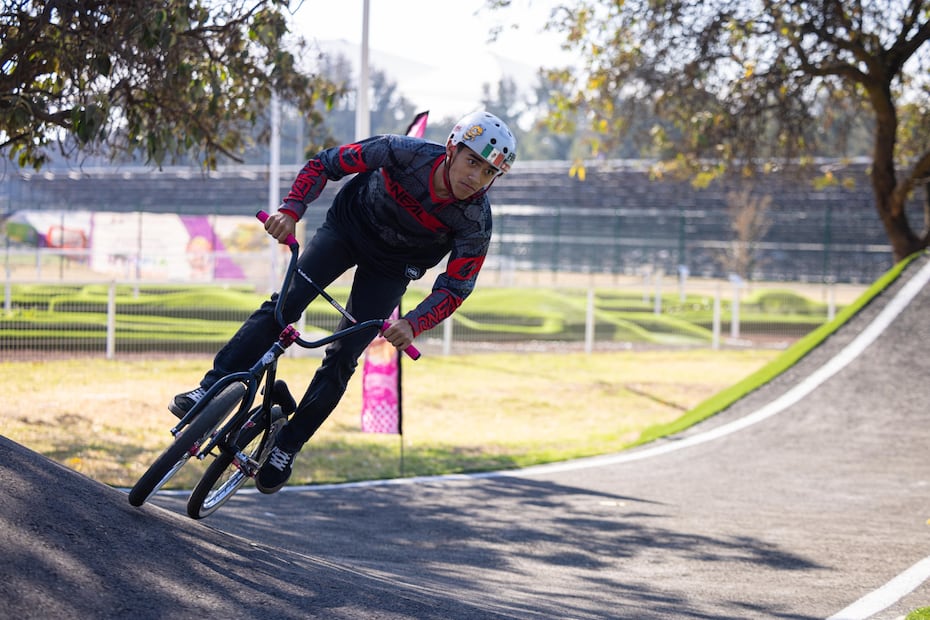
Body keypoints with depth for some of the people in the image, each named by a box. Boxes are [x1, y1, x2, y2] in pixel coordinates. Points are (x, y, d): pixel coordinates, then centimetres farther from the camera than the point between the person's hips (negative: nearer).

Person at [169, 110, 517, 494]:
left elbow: (454, 288, -22)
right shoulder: (407, 154, -31)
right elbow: (324, 164, -21)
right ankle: (211, 389, -15)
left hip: (390, 269, 0)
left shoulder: (475, 223, -29)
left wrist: (413, 325, -39)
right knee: (287, 301, -18)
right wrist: (291, 210, -34)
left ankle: (285, 448, 3)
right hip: (348, 227, 0)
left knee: (343, 357, -7)